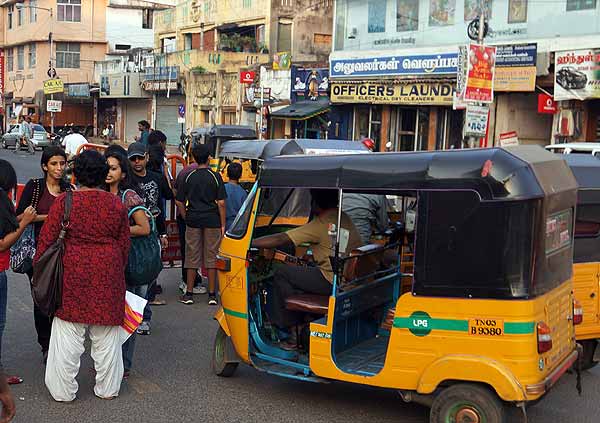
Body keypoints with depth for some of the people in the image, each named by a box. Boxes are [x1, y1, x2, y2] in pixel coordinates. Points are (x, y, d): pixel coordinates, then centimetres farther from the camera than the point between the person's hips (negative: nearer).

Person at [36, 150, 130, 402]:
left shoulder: (64, 202, -6)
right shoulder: (116, 204, 1)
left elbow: (47, 240, -4)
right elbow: (125, 244, 7)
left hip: (73, 273, -2)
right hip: (108, 275, 2)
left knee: (68, 333, 8)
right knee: (106, 334, 11)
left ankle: (63, 391, 17)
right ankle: (107, 388, 22)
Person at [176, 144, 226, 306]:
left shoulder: (188, 177, 2)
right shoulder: (215, 177, -5)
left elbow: (179, 202, 2)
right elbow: (221, 203, -7)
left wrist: (186, 218, 13)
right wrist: (223, 225, -2)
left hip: (193, 220, 2)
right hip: (212, 221, -2)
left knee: (192, 257, 8)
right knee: (211, 256, 5)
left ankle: (189, 293, 11)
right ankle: (212, 294, 8)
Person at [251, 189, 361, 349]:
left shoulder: (321, 224, -13)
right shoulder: (344, 218, 11)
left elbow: (281, 240, -14)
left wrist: (247, 243, -8)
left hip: (332, 282, -9)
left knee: (282, 274, 2)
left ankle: (294, 333, 4)